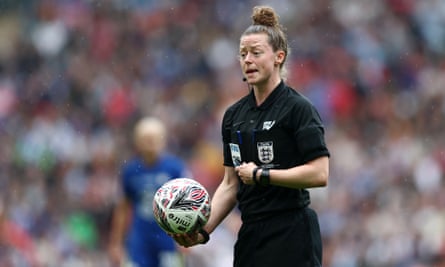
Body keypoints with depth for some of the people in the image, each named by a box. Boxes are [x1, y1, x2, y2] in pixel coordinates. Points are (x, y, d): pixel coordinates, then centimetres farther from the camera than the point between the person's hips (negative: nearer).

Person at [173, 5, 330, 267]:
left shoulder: (298, 108, -8)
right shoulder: (234, 115, 13)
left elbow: (319, 174, -16)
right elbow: (230, 184, 15)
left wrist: (261, 174, -13)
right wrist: (204, 230, 2)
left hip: (291, 238, -7)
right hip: (251, 236, 7)